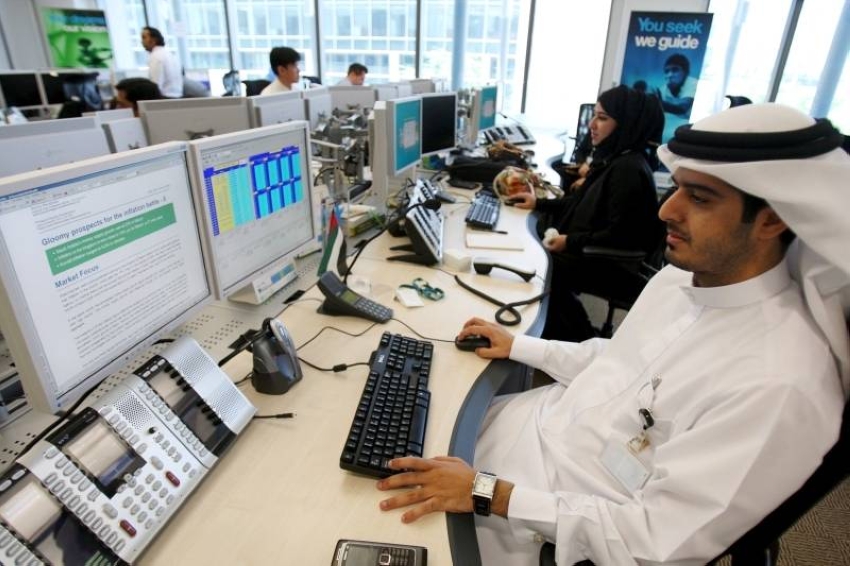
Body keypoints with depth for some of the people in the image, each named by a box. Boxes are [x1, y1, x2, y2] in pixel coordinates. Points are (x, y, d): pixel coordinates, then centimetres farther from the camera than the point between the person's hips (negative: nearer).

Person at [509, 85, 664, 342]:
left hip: (610, 263, -9)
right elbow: (581, 202, 16)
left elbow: (618, 236, -25)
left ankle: (578, 339, 15)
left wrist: (570, 242, -21)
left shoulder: (629, 169, -23)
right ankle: (560, 333, 20)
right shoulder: (612, 158, 7)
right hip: (593, 252, 9)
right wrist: (539, 203, 11)